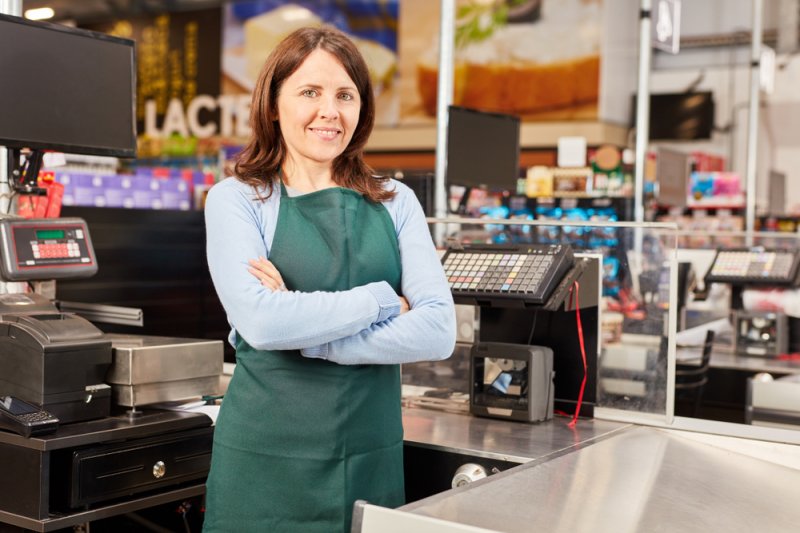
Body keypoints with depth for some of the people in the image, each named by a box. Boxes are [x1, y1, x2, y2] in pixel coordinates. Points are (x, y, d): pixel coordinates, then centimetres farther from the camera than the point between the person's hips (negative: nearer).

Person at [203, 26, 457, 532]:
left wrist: (306, 332, -14)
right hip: (266, 457, -2)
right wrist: (383, 301, -10)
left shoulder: (396, 202, 5)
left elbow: (438, 331, -6)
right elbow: (260, 321, -18)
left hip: (373, 455, 3)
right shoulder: (237, 199, -2)